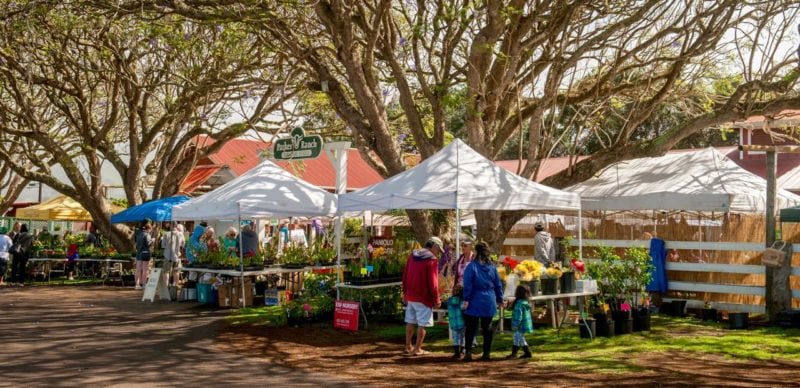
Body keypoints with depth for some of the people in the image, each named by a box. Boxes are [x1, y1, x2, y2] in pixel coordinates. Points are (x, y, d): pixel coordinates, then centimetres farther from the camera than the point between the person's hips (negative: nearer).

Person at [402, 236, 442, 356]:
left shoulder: (412, 255, 8)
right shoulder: (431, 259, -13)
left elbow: (405, 275, 12)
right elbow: (433, 282, -16)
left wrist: (405, 292, 19)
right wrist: (436, 299, -8)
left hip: (410, 296, 7)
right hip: (423, 297, -7)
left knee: (410, 321, 15)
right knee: (423, 324, 1)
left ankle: (408, 347, 22)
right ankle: (417, 349, 2)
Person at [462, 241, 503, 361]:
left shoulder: (471, 266, -9)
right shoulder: (492, 267, 4)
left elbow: (467, 285, -13)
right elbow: (498, 285, 8)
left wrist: (466, 299, -9)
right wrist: (500, 299, 16)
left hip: (475, 302, -3)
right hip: (489, 302, 3)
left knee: (471, 328, 3)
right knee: (487, 328, 11)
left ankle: (468, 352, -5)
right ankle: (486, 353, 11)